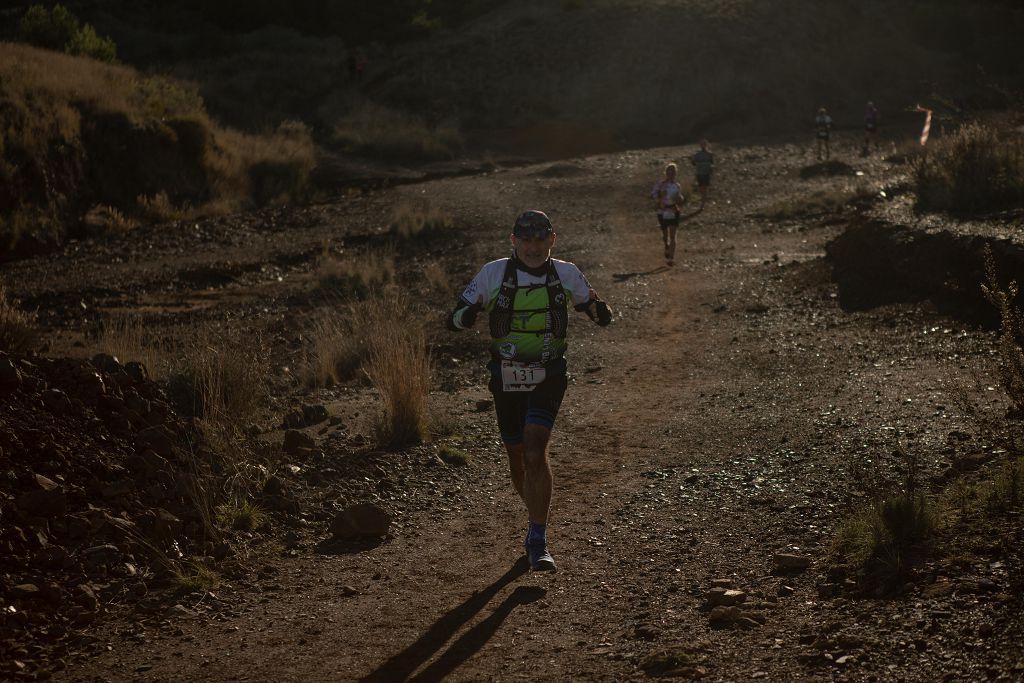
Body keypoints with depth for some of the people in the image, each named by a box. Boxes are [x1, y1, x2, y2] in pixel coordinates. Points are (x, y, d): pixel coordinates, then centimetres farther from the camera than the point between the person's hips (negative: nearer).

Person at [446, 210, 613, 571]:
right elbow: (454, 320, -3)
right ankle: (537, 520, 40)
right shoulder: (494, 273, -5)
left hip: (548, 377, -2)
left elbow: (591, 305, 15)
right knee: (518, 458, 12)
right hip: (506, 378, 2)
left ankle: (538, 542, -16)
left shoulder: (565, 274, -1)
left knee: (535, 452, -19)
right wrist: (468, 314, -28)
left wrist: (602, 311, -10)